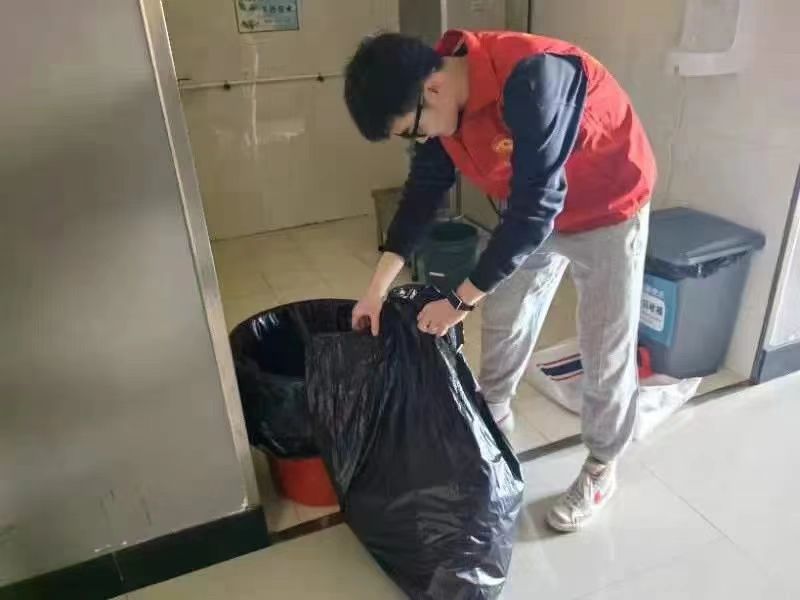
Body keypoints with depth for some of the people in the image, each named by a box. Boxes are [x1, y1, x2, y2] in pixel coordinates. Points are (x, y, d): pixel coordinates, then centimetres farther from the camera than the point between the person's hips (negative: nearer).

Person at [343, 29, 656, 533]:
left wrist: (461, 300, -27)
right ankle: (493, 423, 38)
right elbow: (425, 189, -5)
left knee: (605, 351, 3)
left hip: (608, 212, -6)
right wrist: (379, 287, -9)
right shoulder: (441, 97, -13)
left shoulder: (532, 81, -37)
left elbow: (536, 208, -35)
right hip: (532, 212, 7)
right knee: (503, 325, 14)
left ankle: (602, 468, 25)